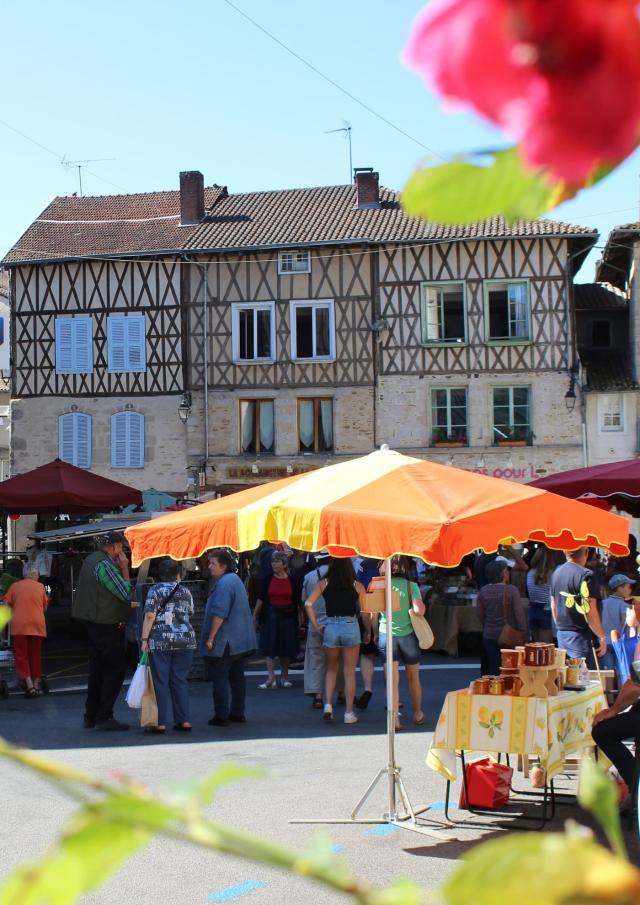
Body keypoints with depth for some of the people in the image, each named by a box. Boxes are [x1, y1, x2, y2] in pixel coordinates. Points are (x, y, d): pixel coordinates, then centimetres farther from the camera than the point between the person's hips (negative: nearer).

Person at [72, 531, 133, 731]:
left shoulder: (90, 560, 14)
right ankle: (104, 717, -4)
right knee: (115, 670, -4)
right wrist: (124, 569, -10)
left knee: (97, 670, 15)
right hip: (107, 626, -10)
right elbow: (126, 595, -17)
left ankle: (91, 716, 19)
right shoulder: (105, 565, -18)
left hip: (93, 623, 10)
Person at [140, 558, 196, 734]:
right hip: (185, 640, 4)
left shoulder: (155, 590, -3)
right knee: (180, 680, 10)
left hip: (160, 642, -4)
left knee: (160, 682, 1)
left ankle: (161, 723, 1)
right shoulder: (186, 592, 8)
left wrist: (144, 638, -8)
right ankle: (184, 721, 8)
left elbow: (149, 616, -11)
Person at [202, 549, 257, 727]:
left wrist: (210, 637, -17)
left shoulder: (224, 583, -17)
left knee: (220, 678, -4)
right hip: (241, 641, 10)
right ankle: (237, 713, 18)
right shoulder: (236, 579, 15)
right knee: (237, 677, 13)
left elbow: (219, 613, -23)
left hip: (224, 643, -10)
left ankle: (221, 716, -3)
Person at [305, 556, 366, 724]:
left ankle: (328, 705, 5)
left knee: (331, 669, 20)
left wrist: (316, 626, 1)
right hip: (351, 627, -1)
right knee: (350, 672, 8)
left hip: (330, 627, 1)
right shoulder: (357, 586, 0)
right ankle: (349, 713, 11)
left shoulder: (323, 583, 2)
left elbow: (308, 603, -6)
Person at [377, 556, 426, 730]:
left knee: (393, 680, 2)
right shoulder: (411, 586, -8)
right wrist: (420, 605, 3)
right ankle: (418, 714, 32)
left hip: (386, 635, 0)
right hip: (408, 635, 0)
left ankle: (395, 718, -4)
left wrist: (374, 633, 14)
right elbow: (420, 611, -18)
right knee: (413, 678, 17)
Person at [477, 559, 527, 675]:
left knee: (492, 669, 10)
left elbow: (480, 615, 9)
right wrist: (524, 633, -4)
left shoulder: (483, 591, 0)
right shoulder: (511, 590, -14)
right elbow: (519, 614, -12)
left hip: (489, 636, 4)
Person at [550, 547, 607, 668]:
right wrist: (602, 637, -9)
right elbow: (590, 612, -18)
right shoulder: (585, 575, -15)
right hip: (580, 636, -8)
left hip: (561, 636, 8)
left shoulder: (556, 573, 9)